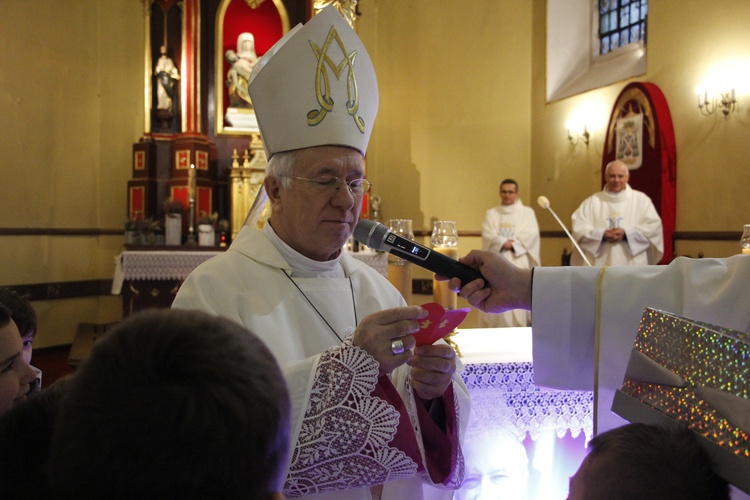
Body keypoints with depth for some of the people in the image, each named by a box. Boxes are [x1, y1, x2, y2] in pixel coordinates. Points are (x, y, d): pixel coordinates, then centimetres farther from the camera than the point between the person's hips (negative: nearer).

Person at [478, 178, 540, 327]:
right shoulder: (491, 213, 16)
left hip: (518, 262, -1)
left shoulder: (527, 212, 12)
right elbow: (488, 235, 1)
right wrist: (504, 242, -14)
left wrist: (512, 243, -12)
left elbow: (531, 234, -3)